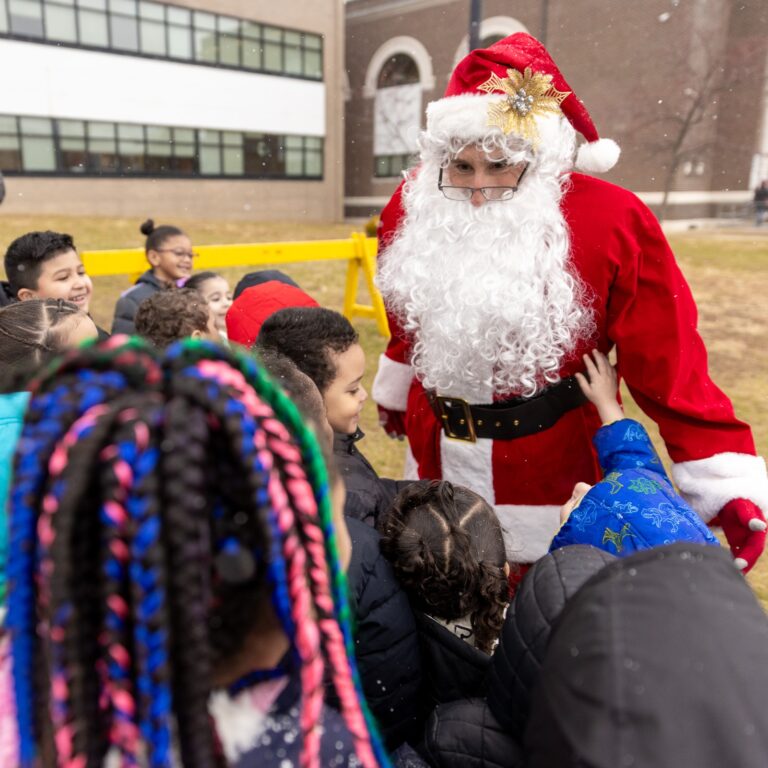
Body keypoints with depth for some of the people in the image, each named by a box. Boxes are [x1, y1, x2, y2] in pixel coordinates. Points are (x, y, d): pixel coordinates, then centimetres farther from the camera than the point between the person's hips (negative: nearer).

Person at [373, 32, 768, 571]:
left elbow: (667, 364, -14)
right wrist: (396, 391, 25)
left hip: (554, 482, -4)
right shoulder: (417, 207, -3)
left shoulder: (609, 221, -17)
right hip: (438, 465, 4)